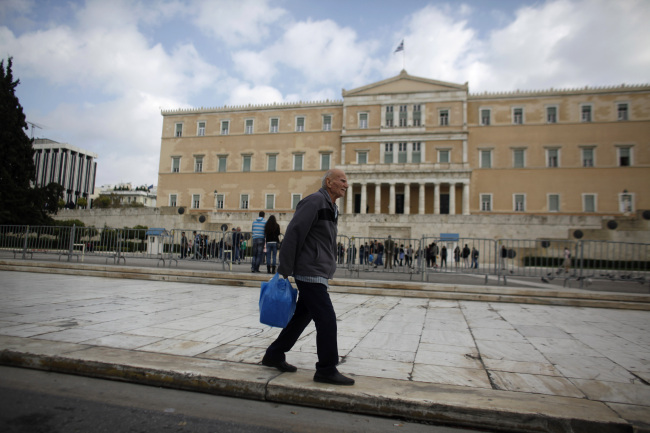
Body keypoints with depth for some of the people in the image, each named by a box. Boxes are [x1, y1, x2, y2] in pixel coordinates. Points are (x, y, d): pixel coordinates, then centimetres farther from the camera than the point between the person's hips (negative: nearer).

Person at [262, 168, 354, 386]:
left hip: (318, 274, 10)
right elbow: (293, 234, -17)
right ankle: (326, 370, 6)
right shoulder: (314, 201, -12)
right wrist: (284, 270, -16)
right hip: (309, 272, -10)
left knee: (302, 316, 15)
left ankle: (274, 355, 29)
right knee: (326, 319, -7)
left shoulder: (331, 208, 18)